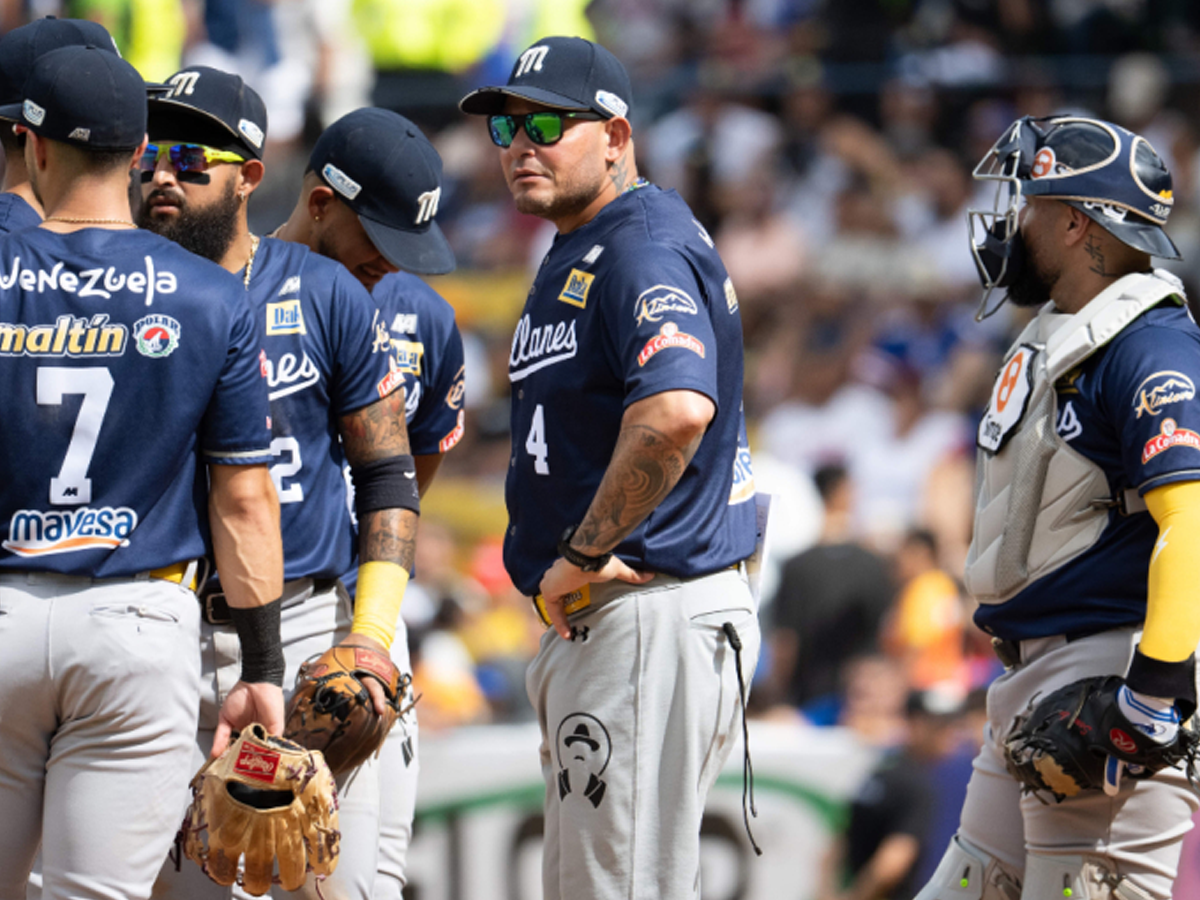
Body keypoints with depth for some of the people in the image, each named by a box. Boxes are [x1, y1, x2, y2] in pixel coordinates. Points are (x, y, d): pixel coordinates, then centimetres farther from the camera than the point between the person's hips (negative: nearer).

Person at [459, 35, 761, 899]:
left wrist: (583, 554, -24)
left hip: (650, 616, -11)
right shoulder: (575, 252, 19)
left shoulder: (645, 249, -15)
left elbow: (676, 410, -33)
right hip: (590, 622, 11)